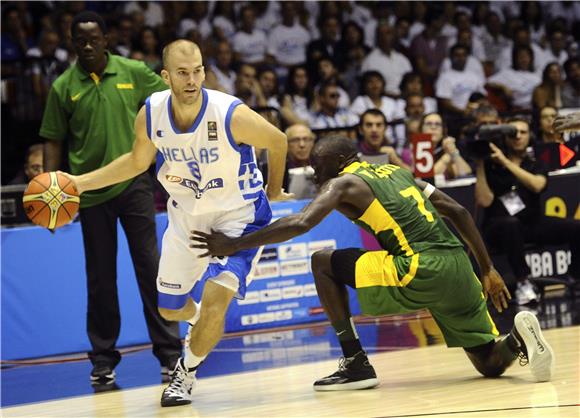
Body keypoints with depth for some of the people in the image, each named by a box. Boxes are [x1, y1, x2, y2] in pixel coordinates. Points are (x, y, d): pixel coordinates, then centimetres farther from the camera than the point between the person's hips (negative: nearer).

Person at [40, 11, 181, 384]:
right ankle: (103, 358, 15)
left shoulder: (134, 72, 0)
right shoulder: (63, 87, 0)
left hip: (134, 182, 0)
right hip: (90, 190, 1)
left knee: (150, 267, -3)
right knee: (100, 277, 6)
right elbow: (54, 141, 4)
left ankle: (169, 351, 3)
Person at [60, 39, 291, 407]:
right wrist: (81, 182, -2)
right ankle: (200, 325, 52)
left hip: (239, 214, -4)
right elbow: (138, 161, 4)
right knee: (169, 307, 14)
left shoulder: (232, 115, -29)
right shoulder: (150, 116, -17)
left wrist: (273, 191, 5)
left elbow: (278, 141, -9)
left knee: (216, 296, -21)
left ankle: (187, 374, 5)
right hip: (186, 213, 4)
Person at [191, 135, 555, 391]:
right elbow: (458, 211, 21)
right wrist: (488, 270, 25)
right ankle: (517, 339, -14)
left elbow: (300, 225, -11)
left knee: (323, 263, 9)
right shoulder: (394, 169, 26)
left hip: (419, 270, -7)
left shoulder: (343, 183, 6)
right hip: (458, 265, 7)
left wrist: (233, 245, -4)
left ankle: (356, 363, 5)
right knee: (491, 363, 20)